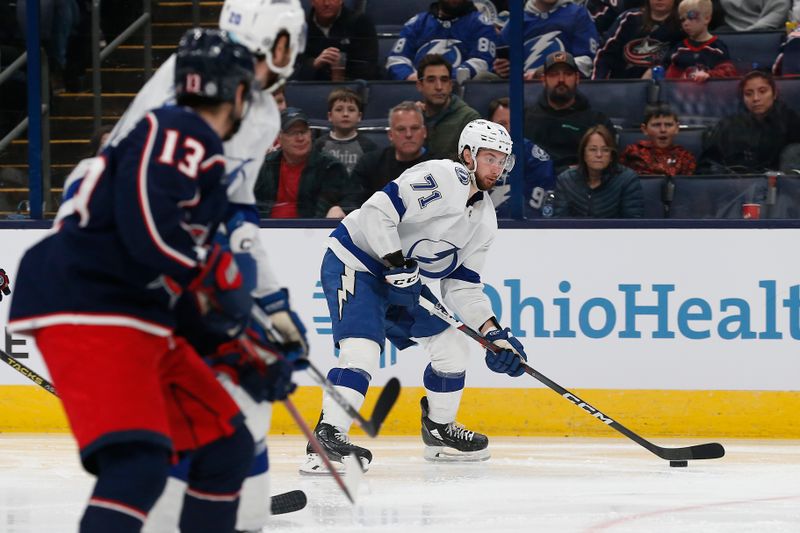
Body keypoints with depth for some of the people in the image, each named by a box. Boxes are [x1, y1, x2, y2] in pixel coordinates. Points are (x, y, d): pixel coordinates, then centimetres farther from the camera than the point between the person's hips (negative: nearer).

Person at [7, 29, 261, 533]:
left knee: (227, 447, 14)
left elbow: (186, 289, 31)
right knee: (138, 464, -26)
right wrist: (220, 274, -14)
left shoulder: (196, 153, 24)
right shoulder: (184, 133, -8)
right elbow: (145, 224, -25)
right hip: (86, 309, -11)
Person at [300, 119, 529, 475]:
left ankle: (439, 431, 27)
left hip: (402, 276, 9)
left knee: (453, 345, 10)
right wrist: (397, 264, -32)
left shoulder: (483, 219, 7)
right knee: (363, 348, -26)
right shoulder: (441, 178, -20)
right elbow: (377, 211, -27)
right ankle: (327, 439, -30)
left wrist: (493, 333, -4)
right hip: (355, 262, -9)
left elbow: (462, 285, 7)